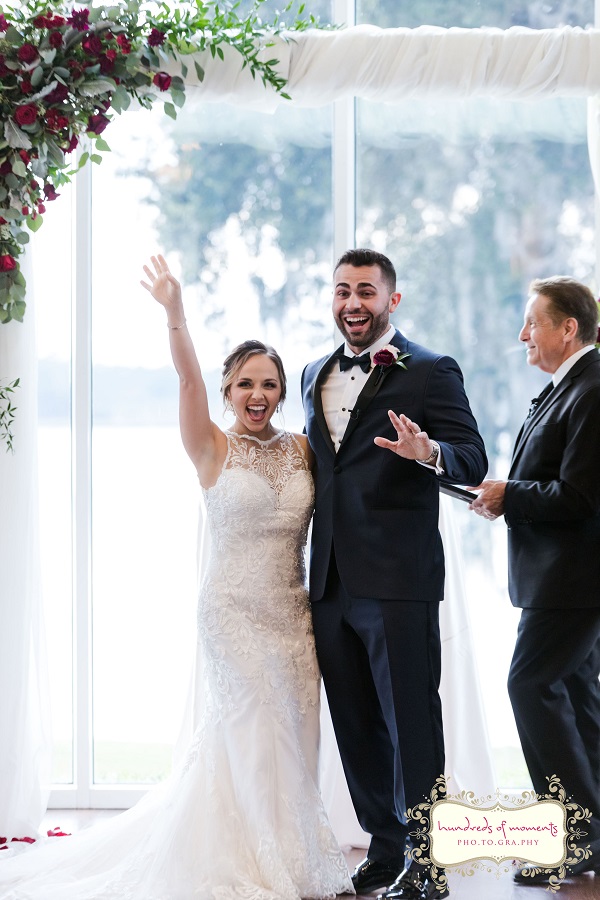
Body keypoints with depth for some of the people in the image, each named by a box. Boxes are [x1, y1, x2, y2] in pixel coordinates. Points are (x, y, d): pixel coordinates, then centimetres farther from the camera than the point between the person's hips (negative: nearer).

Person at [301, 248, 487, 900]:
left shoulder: (430, 372, -3)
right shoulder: (316, 375, 17)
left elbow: (473, 459, -11)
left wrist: (428, 453, -30)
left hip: (398, 578, -7)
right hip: (331, 579, 7)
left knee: (411, 722, -4)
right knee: (356, 725, 13)